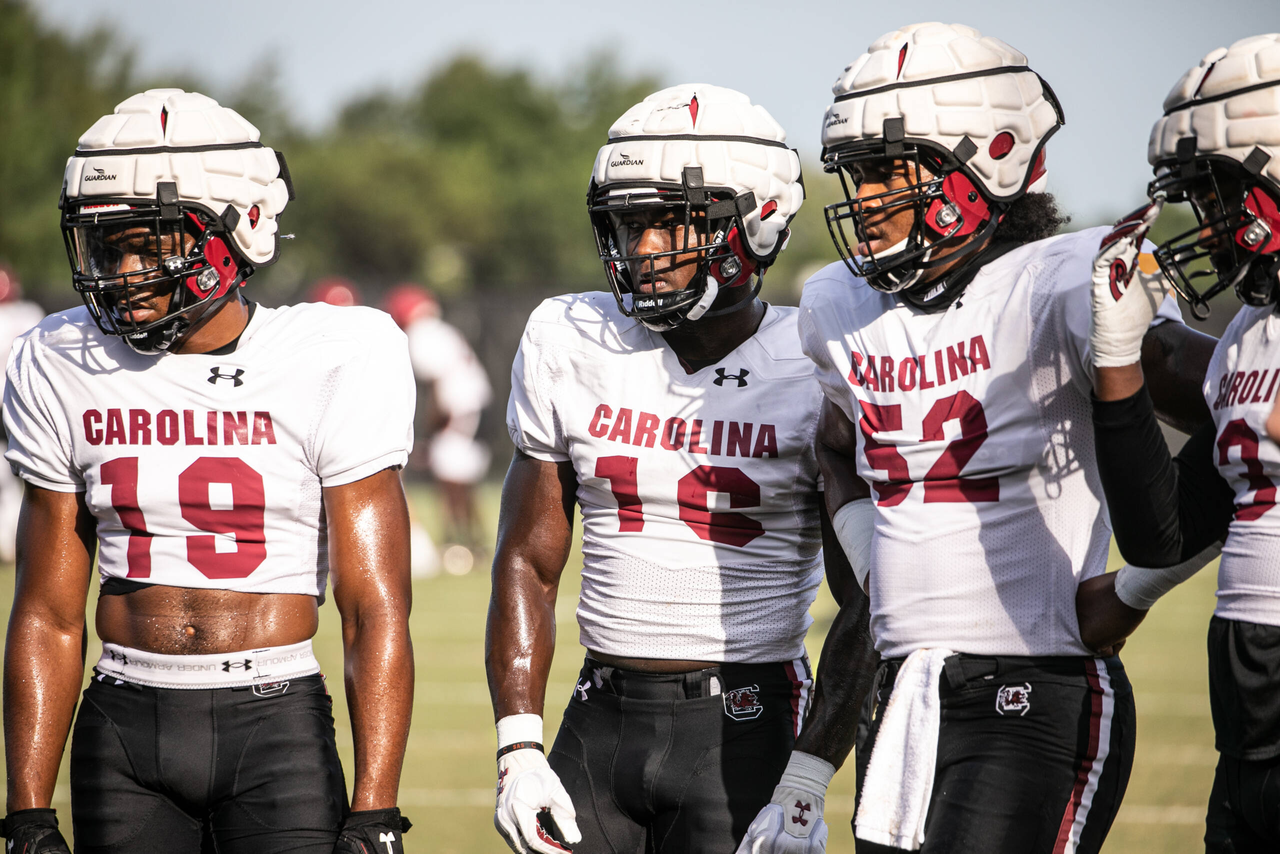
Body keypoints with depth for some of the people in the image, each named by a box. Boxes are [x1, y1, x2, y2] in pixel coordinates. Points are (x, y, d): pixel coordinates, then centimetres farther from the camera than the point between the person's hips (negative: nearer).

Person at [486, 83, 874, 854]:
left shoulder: (810, 374, -7)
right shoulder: (569, 347, 4)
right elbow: (528, 565, 8)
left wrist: (808, 782, -11)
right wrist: (519, 753, -1)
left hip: (743, 727, -4)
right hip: (601, 722, 4)